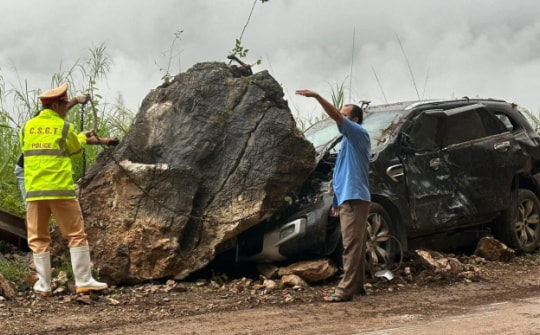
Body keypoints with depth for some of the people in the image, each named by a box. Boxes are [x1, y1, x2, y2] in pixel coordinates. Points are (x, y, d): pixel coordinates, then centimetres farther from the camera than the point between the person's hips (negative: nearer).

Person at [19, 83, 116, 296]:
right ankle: (84, 281, 3)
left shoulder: (28, 127, 9)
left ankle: (44, 285, 8)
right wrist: (82, 137, 33)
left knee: (38, 238, 9)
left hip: (34, 191, 4)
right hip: (61, 190, -4)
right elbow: (76, 151, 11)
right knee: (76, 234, 4)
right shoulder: (65, 127, -2)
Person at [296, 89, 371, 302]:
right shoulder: (350, 140, 22)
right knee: (356, 245, 12)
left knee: (352, 245, -12)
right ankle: (357, 285, 17)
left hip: (354, 198, -10)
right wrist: (338, 201, 21)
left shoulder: (359, 133, -5)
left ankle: (345, 290, -15)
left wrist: (316, 96, -23)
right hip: (348, 199, 10)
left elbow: (336, 116, -20)